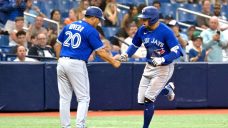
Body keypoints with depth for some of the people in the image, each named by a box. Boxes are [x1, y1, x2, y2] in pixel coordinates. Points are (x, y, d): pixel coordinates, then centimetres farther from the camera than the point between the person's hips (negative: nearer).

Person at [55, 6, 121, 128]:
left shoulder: (68, 26, 14)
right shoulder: (91, 31, -5)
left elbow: (58, 45, 15)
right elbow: (100, 52, -5)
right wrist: (114, 62, 6)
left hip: (62, 63, 6)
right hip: (76, 64, -6)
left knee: (64, 98, 10)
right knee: (83, 98, 0)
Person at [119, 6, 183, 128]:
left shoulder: (166, 32, -22)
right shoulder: (142, 30, -3)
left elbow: (177, 52, -24)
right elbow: (134, 45, 13)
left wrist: (162, 59, -38)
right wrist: (126, 54, -6)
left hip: (164, 68, -7)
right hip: (149, 67, 7)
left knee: (148, 99, -12)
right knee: (141, 99, 9)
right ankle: (167, 89, 34)